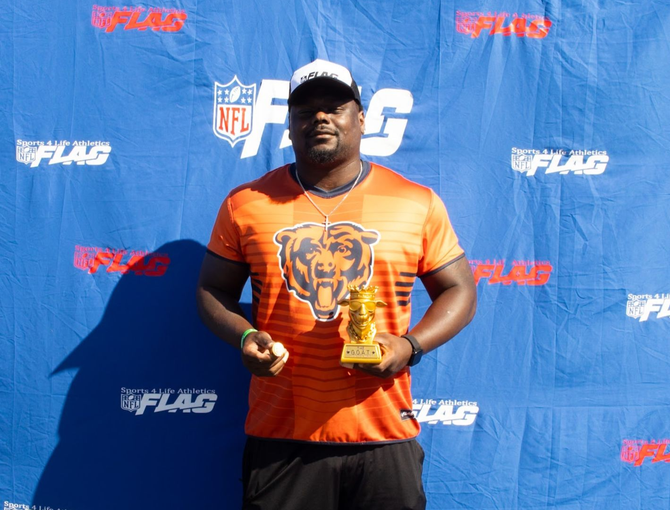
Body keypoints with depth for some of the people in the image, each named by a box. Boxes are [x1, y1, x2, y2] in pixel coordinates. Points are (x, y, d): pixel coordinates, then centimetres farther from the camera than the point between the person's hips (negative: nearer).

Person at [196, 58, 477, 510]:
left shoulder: (418, 203, 3)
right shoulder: (246, 203, 4)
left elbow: (459, 291, 7)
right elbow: (214, 290, 11)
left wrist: (410, 346, -10)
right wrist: (243, 336, -9)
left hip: (385, 436, 0)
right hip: (280, 438, 0)